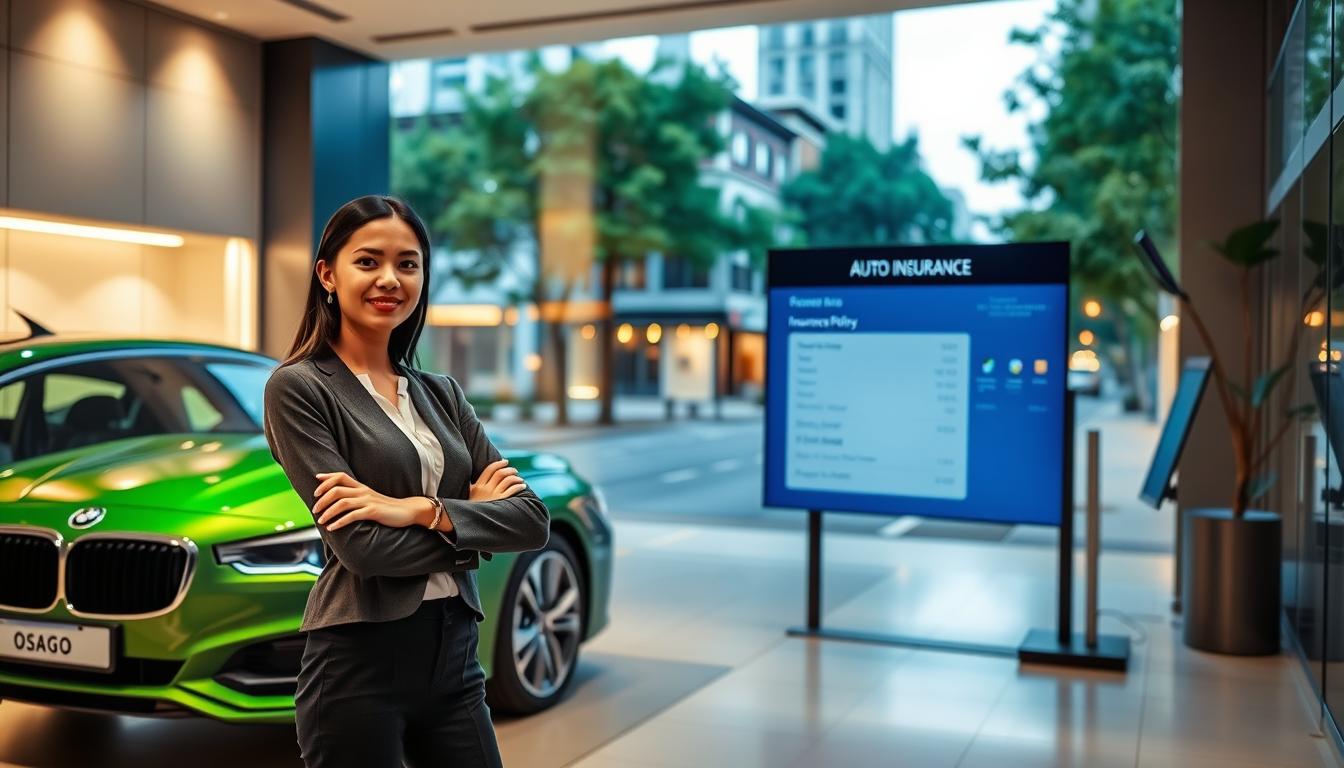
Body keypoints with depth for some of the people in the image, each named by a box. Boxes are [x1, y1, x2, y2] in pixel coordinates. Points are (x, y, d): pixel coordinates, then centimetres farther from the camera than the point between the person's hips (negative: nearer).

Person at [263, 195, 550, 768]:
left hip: (455, 656, 5)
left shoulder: (440, 393, 9)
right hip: (360, 664, -5)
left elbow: (532, 520, -1)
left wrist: (420, 510, -15)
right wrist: (473, 513, -4)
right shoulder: (298, 388, -7)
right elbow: (362, 546, -17)